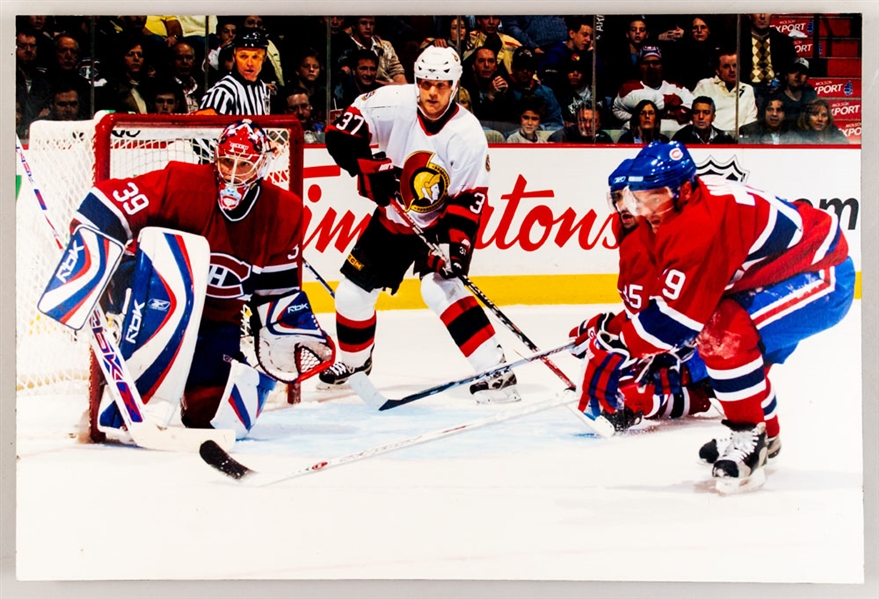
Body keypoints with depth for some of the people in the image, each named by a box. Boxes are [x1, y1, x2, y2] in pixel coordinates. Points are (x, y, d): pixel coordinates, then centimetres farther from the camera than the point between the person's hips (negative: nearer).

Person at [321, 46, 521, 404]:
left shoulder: (467, 134, -21)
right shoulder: (392, 104, -18)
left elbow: (470, 198, -18)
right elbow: (341, 132, -13)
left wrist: (458, 245, -28)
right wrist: (369, 167, -25)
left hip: (440, 225, -4)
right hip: (392, 218, 4)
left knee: (440, 287, -26)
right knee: (354, 287, 7)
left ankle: (495, 371, -24)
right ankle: (353, 361, 34)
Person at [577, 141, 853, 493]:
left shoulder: (702, 224, -31)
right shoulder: (667, 214, -1)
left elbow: (677, 313, -30)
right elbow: (661, 292, 7)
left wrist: (617, 351, -24)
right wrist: (612, 332, 2)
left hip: (822, 275, -11)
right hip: (775, 275, 11)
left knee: (725, 334, -27)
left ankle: (749, 440, -12)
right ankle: (764, 432, 37)